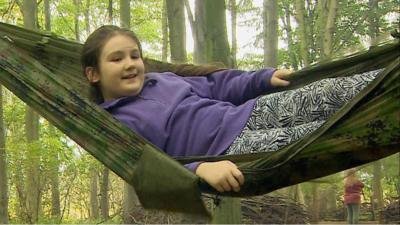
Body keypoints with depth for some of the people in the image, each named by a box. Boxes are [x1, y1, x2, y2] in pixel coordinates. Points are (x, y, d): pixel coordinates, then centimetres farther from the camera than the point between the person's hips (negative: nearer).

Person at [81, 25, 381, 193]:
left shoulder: (160, 78, 22)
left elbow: (214, 87, 29)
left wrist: (265, 78, 17)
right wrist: (199, 169, -32)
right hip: (228, 149, -7)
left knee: (330, 92, -14)